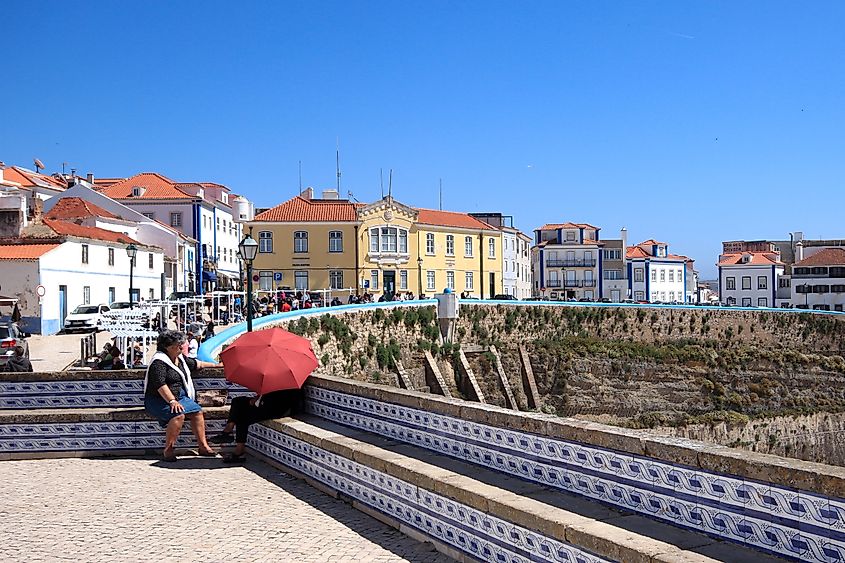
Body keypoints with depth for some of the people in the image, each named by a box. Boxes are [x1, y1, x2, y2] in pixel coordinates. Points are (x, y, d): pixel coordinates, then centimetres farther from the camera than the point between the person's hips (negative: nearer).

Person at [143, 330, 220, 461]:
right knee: (179, 415, -31)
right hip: (158, 400, -8)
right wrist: (172, 401, -33)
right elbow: (160, 385, -26)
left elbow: (195, 363, 30)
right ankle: (168, 450, -24)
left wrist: (214, 365, 35)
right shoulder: (159, 362, -16)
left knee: (197, 411, -11)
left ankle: (203, 447, -7)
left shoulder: (180, 358, 11)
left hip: (178, 396, 8)